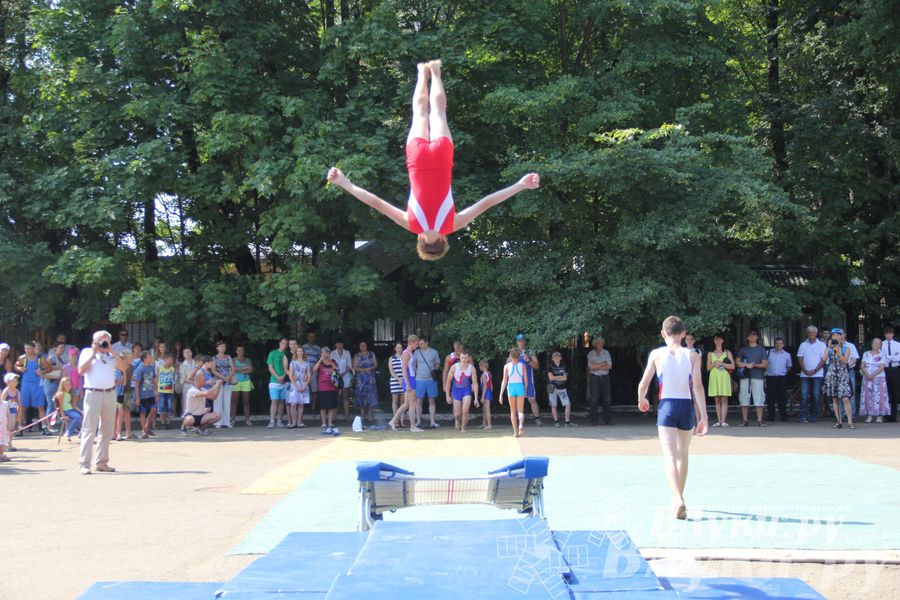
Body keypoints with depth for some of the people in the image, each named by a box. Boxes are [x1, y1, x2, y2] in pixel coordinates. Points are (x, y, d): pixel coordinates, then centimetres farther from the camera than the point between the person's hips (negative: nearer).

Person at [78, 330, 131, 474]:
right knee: (89, 429, -8)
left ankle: (101, 462, 16)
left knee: (107, 430, 8)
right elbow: (81, 370, -8)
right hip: (93, 393, -4)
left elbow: (124, 367, 1)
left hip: (110, 394, 4)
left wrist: (112, 352, -4)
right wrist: (94, 353, -7)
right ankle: (84, 464, -9)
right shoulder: (87, 352, 7)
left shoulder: (111, 355, 15)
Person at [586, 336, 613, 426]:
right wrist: (603, 364, -7)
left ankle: (608, 420, 4)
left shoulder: (606, 353, 6)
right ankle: (594, 421, -3)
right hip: (595, 378, -2)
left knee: (606, 399, 0)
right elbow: (591, 366, -11)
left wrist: (597, 367, -10)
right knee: (594, 400, -5)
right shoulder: (590, 354, 1)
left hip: (605, 378, 2)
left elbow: (609, 366, -3)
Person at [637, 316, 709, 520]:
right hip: (687, 406, 2)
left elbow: (643, 384, 0)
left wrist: (641, 400, 21)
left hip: (666, 406, -2)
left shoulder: (656, 354, -1)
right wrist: (703, 416, -9)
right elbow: (698, 386, -9)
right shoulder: (692, 356, 0)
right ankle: (678, 498, 32)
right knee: (683, 455, 19)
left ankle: (679, 500, -28)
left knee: (670, 455, -8)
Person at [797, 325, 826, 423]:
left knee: (816, 396, -2)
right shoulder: (803, 345, 11)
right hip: (804, 375, 2)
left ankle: (814, 417, 4)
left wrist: (814, 371, -11)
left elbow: (823, 360, -1)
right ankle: (803, 417, -4)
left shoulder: (821, 344, 4)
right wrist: (805, 370, -7)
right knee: (804, 396, -4)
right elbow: (800, 359, 7)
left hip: (817, 375, -2)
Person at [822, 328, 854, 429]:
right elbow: (824, 359, -8)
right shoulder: (829, 348, 8)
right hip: (832, 374, 3)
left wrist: (838, 351, -17)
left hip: (842, 375, -3)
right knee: (834, 399, 3)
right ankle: (839, 421, 10)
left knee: (845, 399, -12)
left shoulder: (846, 348, 3)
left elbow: (844, 361, -10)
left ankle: (850, 422, -9)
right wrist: (829, 347, -8)